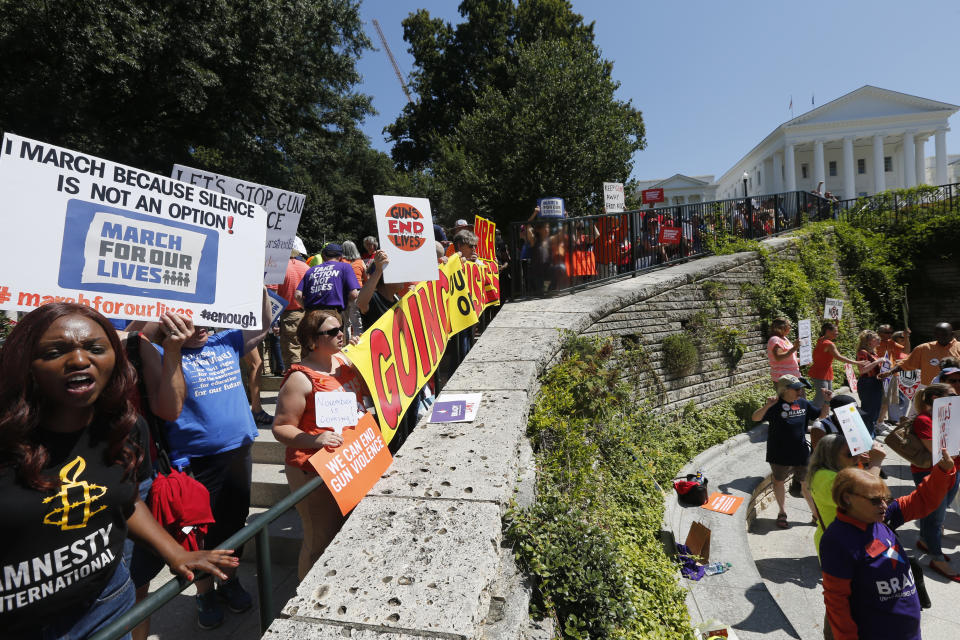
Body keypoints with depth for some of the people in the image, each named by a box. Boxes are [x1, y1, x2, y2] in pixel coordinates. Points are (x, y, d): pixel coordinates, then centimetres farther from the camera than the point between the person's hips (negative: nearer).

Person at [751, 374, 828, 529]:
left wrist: (827, 401, -1)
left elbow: (822, 414, 15)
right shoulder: (776, 406, -18)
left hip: (801, 453, 4)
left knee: (807, 483, 14)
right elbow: (755, 418, -27)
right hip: (780, 455, -4)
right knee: (779, 482, 14)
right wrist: (766, 406, -43)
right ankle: (782, 513, 33)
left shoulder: (803, 404, 1)